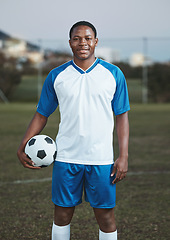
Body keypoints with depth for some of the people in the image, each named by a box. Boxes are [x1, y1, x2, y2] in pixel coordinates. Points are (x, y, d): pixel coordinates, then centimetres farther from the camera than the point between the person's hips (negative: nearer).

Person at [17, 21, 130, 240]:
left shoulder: (113, 74, 3)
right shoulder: (56, 76, 4)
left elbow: (122, 116, 4)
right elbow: (42, 114, 10)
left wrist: (123, 156, -3)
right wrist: (23, 146, -2)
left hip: (101, 160, -1)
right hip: (66, 158, 1)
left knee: (105, 216, 3)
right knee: (62, 214, 6)